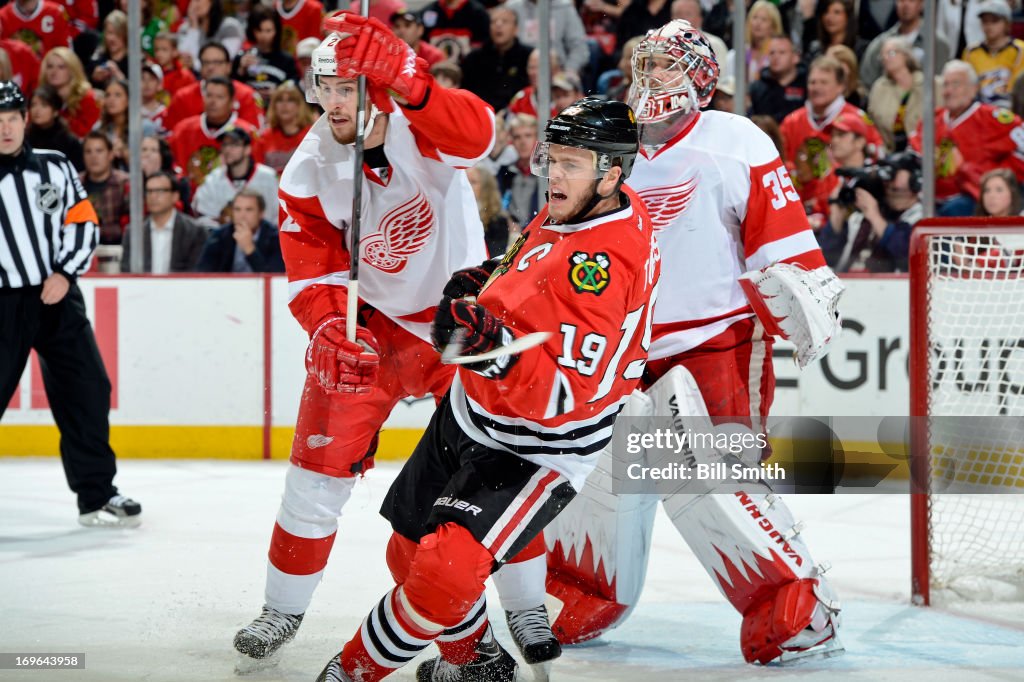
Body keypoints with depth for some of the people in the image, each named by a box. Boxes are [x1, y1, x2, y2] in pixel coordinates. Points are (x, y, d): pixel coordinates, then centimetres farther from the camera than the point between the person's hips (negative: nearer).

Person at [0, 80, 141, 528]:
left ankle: (97, 495, 11)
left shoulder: (54, 167, 5)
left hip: (57, 296, 3)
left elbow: (83, 221, 7)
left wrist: (65, 273, -6)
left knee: (87, 391, 1)